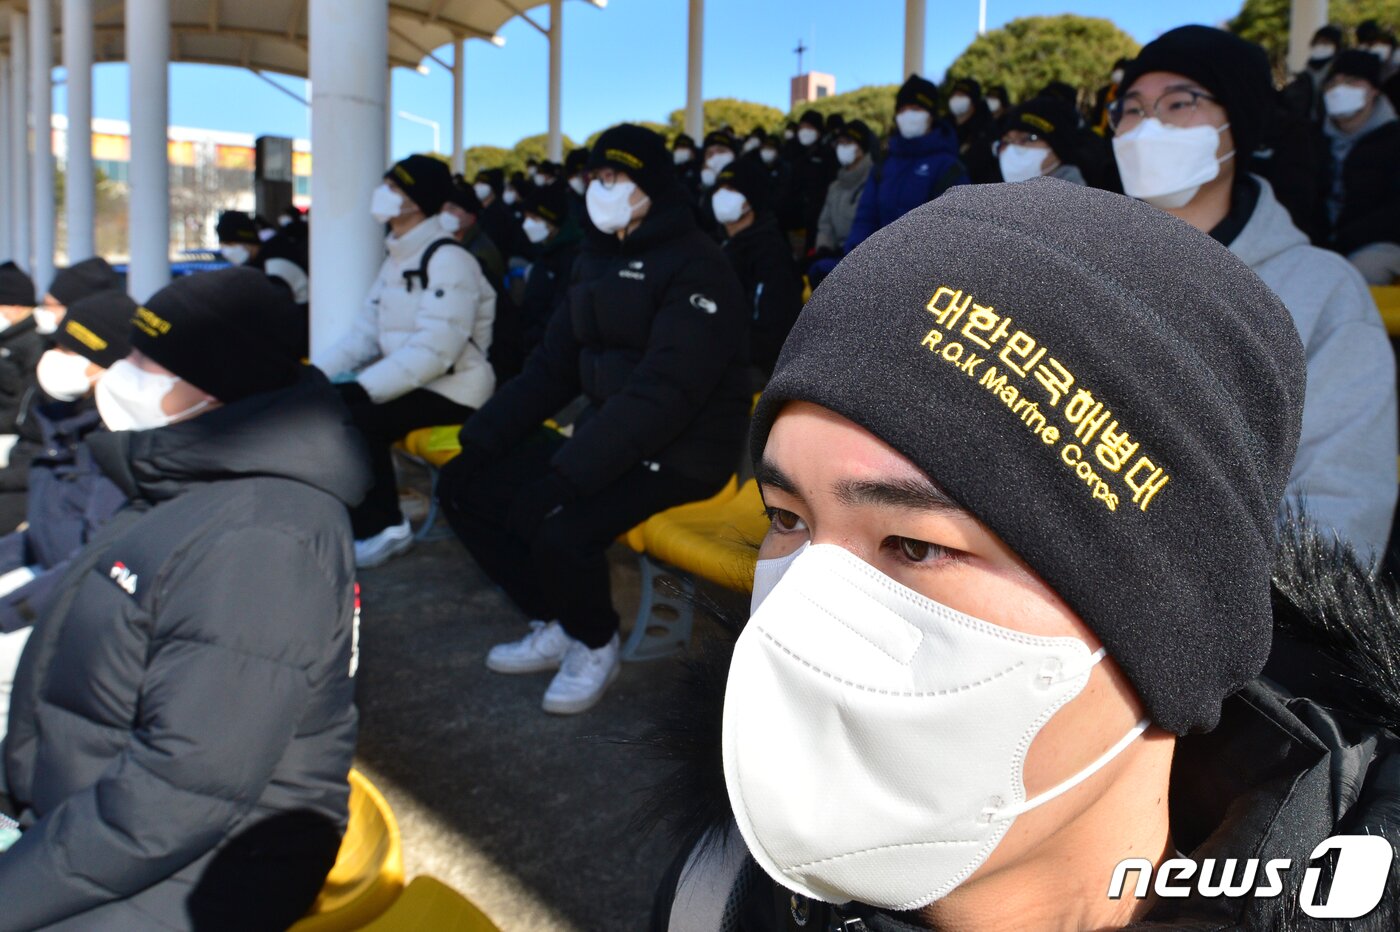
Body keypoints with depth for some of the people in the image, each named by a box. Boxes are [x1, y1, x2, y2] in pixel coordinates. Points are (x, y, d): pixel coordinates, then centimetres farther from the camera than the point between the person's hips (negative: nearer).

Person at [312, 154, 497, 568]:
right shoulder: (396, 259, 13)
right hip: (409, 379, 9)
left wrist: (361, 388, -29)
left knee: (358, 418, -26)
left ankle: (384, 526, -7)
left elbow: (433, 352, -27)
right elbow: (364, 335, 9)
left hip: (453, 387, -9)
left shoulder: (448, 260, -16)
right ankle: (355, 515, 6)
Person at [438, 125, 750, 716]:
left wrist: (567, 475, -31)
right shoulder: (597, 259, 12)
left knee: (560, 528, -32)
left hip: (680, 451, -8)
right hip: (605, 436, 9)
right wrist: (481, 440, 1)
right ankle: (553, 627, 13)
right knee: (466, 487, 1)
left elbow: (665, 393, -25)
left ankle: (595, 645, 1)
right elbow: (552, 368, 13)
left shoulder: (696, 267, -14)